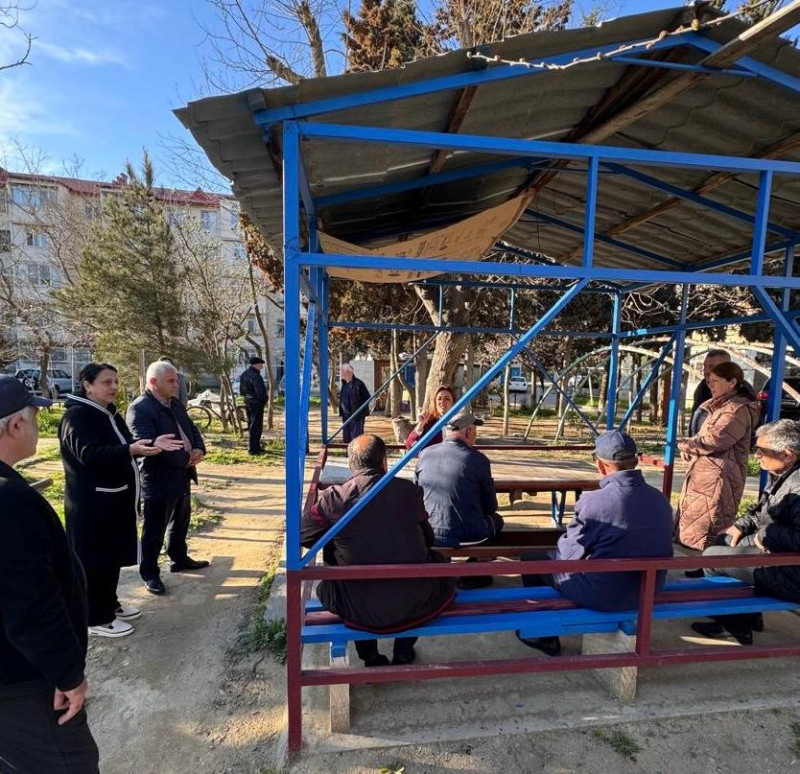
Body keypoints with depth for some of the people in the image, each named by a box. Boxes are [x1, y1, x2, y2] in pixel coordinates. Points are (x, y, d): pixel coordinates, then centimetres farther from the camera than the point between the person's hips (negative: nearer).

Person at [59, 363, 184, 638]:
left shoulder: (109, 413, 11)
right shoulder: (76, 416, -17)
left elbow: (124, 446, 15)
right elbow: (89, 453, -28)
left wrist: (152, 444, -3)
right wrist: (132, 450, -39)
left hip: (116, 497, 9)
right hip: (92, 502, -9)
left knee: (112, 554, 19)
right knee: (95, 559, 3)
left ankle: (109, 604, 34)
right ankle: (96, 618, 17)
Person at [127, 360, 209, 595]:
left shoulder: (176, 404, 9)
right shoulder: (139, 409, -19)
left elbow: (191, 429, 15)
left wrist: (199, 449, -7)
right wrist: (186, 458, -20)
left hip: (181, 477, 9)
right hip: (158, 481, -9)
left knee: (180, 523, 23)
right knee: (154, 531, 7)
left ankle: (179, 559, 42)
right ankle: (150, 574, 23)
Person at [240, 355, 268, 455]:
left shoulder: (243, 375, 10)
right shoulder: (256, 376, -21)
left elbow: (241, 390, 16)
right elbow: (260, 392, -24)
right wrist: (264, 400, -7)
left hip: (247, 403, 10)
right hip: (257, 404, -10)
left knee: (251, 425, 17)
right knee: (256, 426, -2)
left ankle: (255, 446, 29)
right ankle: (253, 448, 1)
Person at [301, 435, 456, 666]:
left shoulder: (333, 497, -9)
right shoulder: (409, 490, -6)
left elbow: (302, 536, 6)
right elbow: (428, 539, 8)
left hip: (360, 613, 1)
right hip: (415, 606, 0)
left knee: (325, 586, 30)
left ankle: (371, 659, 34)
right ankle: (403, 655, 37)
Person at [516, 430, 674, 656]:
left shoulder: (592, 501, -24)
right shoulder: (661, 500, -6)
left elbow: (569, 555, -14)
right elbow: (650, 546, 8)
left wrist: (561, 543, 10)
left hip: (601, 596, -7)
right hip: (649, 593, 7)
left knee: (531, 559, 12)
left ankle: (544, 636, 28)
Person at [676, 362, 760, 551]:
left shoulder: (738, 409, -12)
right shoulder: (718, 406, 19)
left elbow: (713, 440, -22)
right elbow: (704, 437, 25)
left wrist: (685, 444, -5)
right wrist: (690, 447, 2)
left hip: (718, 480, -10)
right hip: (703, 476, 10)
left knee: (703, 536, -8)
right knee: (688, 530, 15)